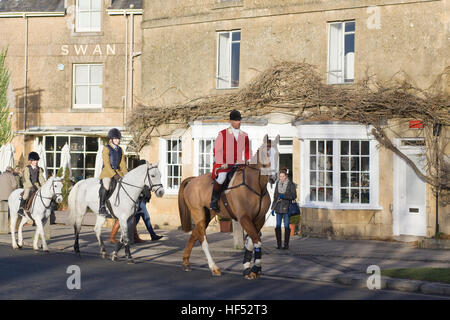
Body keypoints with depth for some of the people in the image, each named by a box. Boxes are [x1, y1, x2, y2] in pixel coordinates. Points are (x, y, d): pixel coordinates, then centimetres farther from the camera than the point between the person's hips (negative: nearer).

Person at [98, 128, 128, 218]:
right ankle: (102, 208, -29)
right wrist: (114, 175, -22)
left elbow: (123, 164, 14)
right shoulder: (106, 149, -4)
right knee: (105, 185, -34)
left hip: (118, 172, 7)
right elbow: (107, 164, -12)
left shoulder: (120, 150, 16)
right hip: (107, 171, -7)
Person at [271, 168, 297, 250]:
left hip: (287, 207, -4)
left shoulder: (291, 184, -3)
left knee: (286, 226, -3)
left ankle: (286, 244, 3)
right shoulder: (278, 183, 10)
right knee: (278, 226, 0)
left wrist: (284, 196, -18)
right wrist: (273, 208, 14)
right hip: (278, 207, 4)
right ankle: (279, 244, 7)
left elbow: (294, 196, -5)